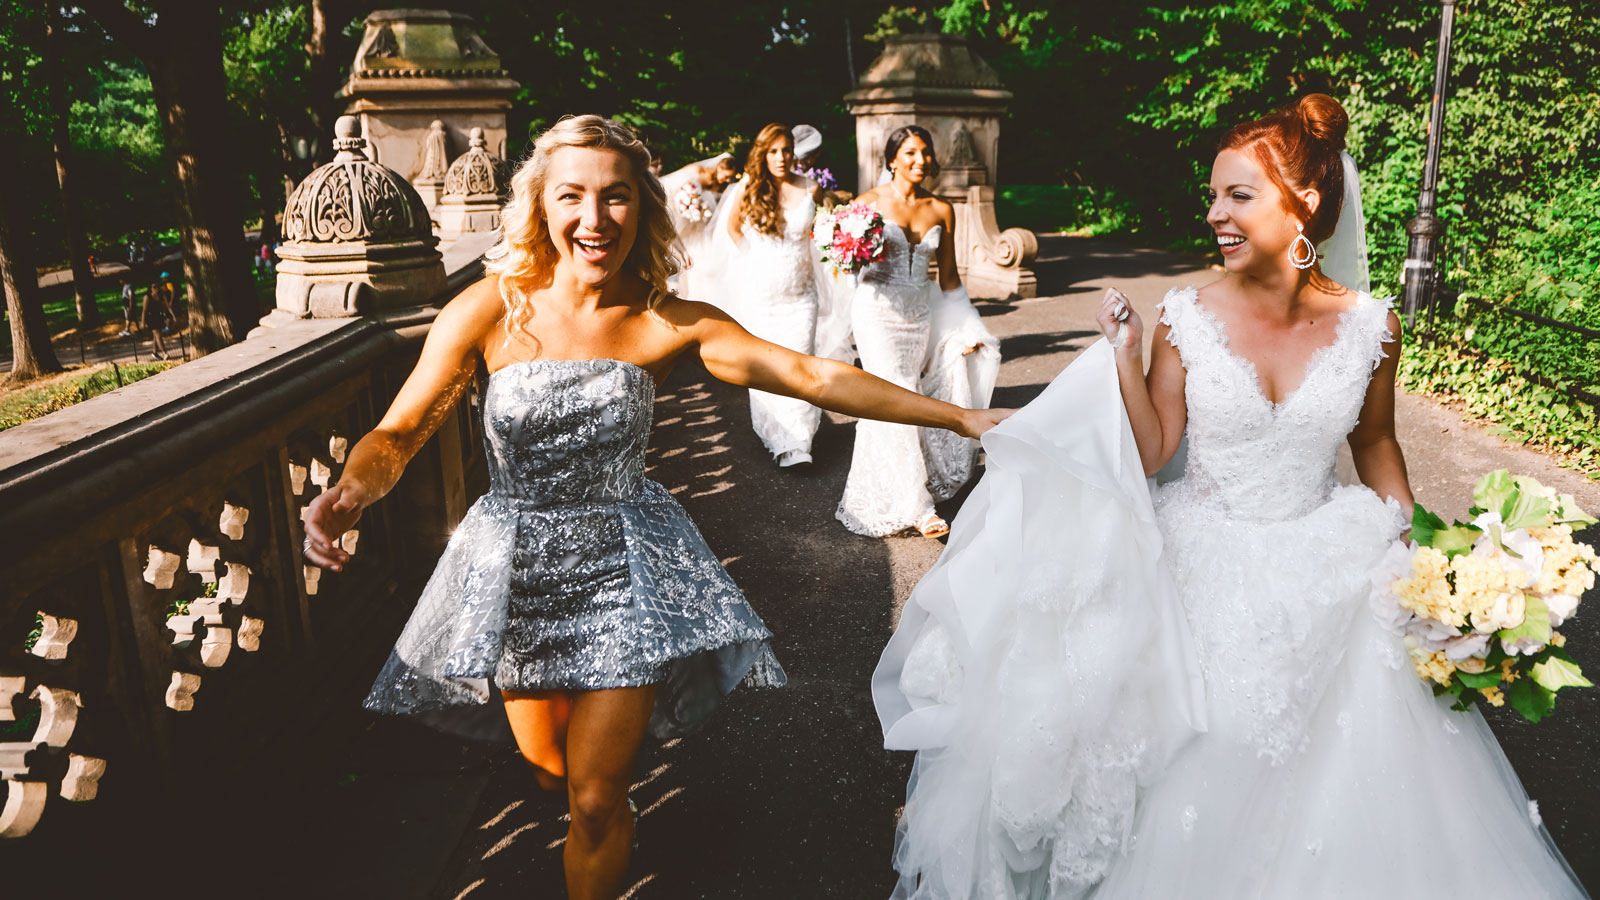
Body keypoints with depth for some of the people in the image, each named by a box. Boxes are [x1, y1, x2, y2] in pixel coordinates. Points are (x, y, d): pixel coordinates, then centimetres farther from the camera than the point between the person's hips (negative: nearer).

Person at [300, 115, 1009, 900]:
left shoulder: (671, 325, -12)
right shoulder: (492, 310, -13)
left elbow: (816, 377, -15)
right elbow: (398, 434, -12)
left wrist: (960, 416, -16)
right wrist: (349, 490, -35)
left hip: (624, 568, -1)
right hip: (515, 567, 2)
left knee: (595, 798, -1)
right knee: (547, 765, 19)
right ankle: (609, 819, 57)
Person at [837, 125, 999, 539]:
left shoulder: (942, 211, 6)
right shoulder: (870, 202, -3)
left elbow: (948, 275, 13)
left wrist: (967, 329, 11)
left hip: (921, 314, 4)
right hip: (878, 310, -4)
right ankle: (913, 505, -4)